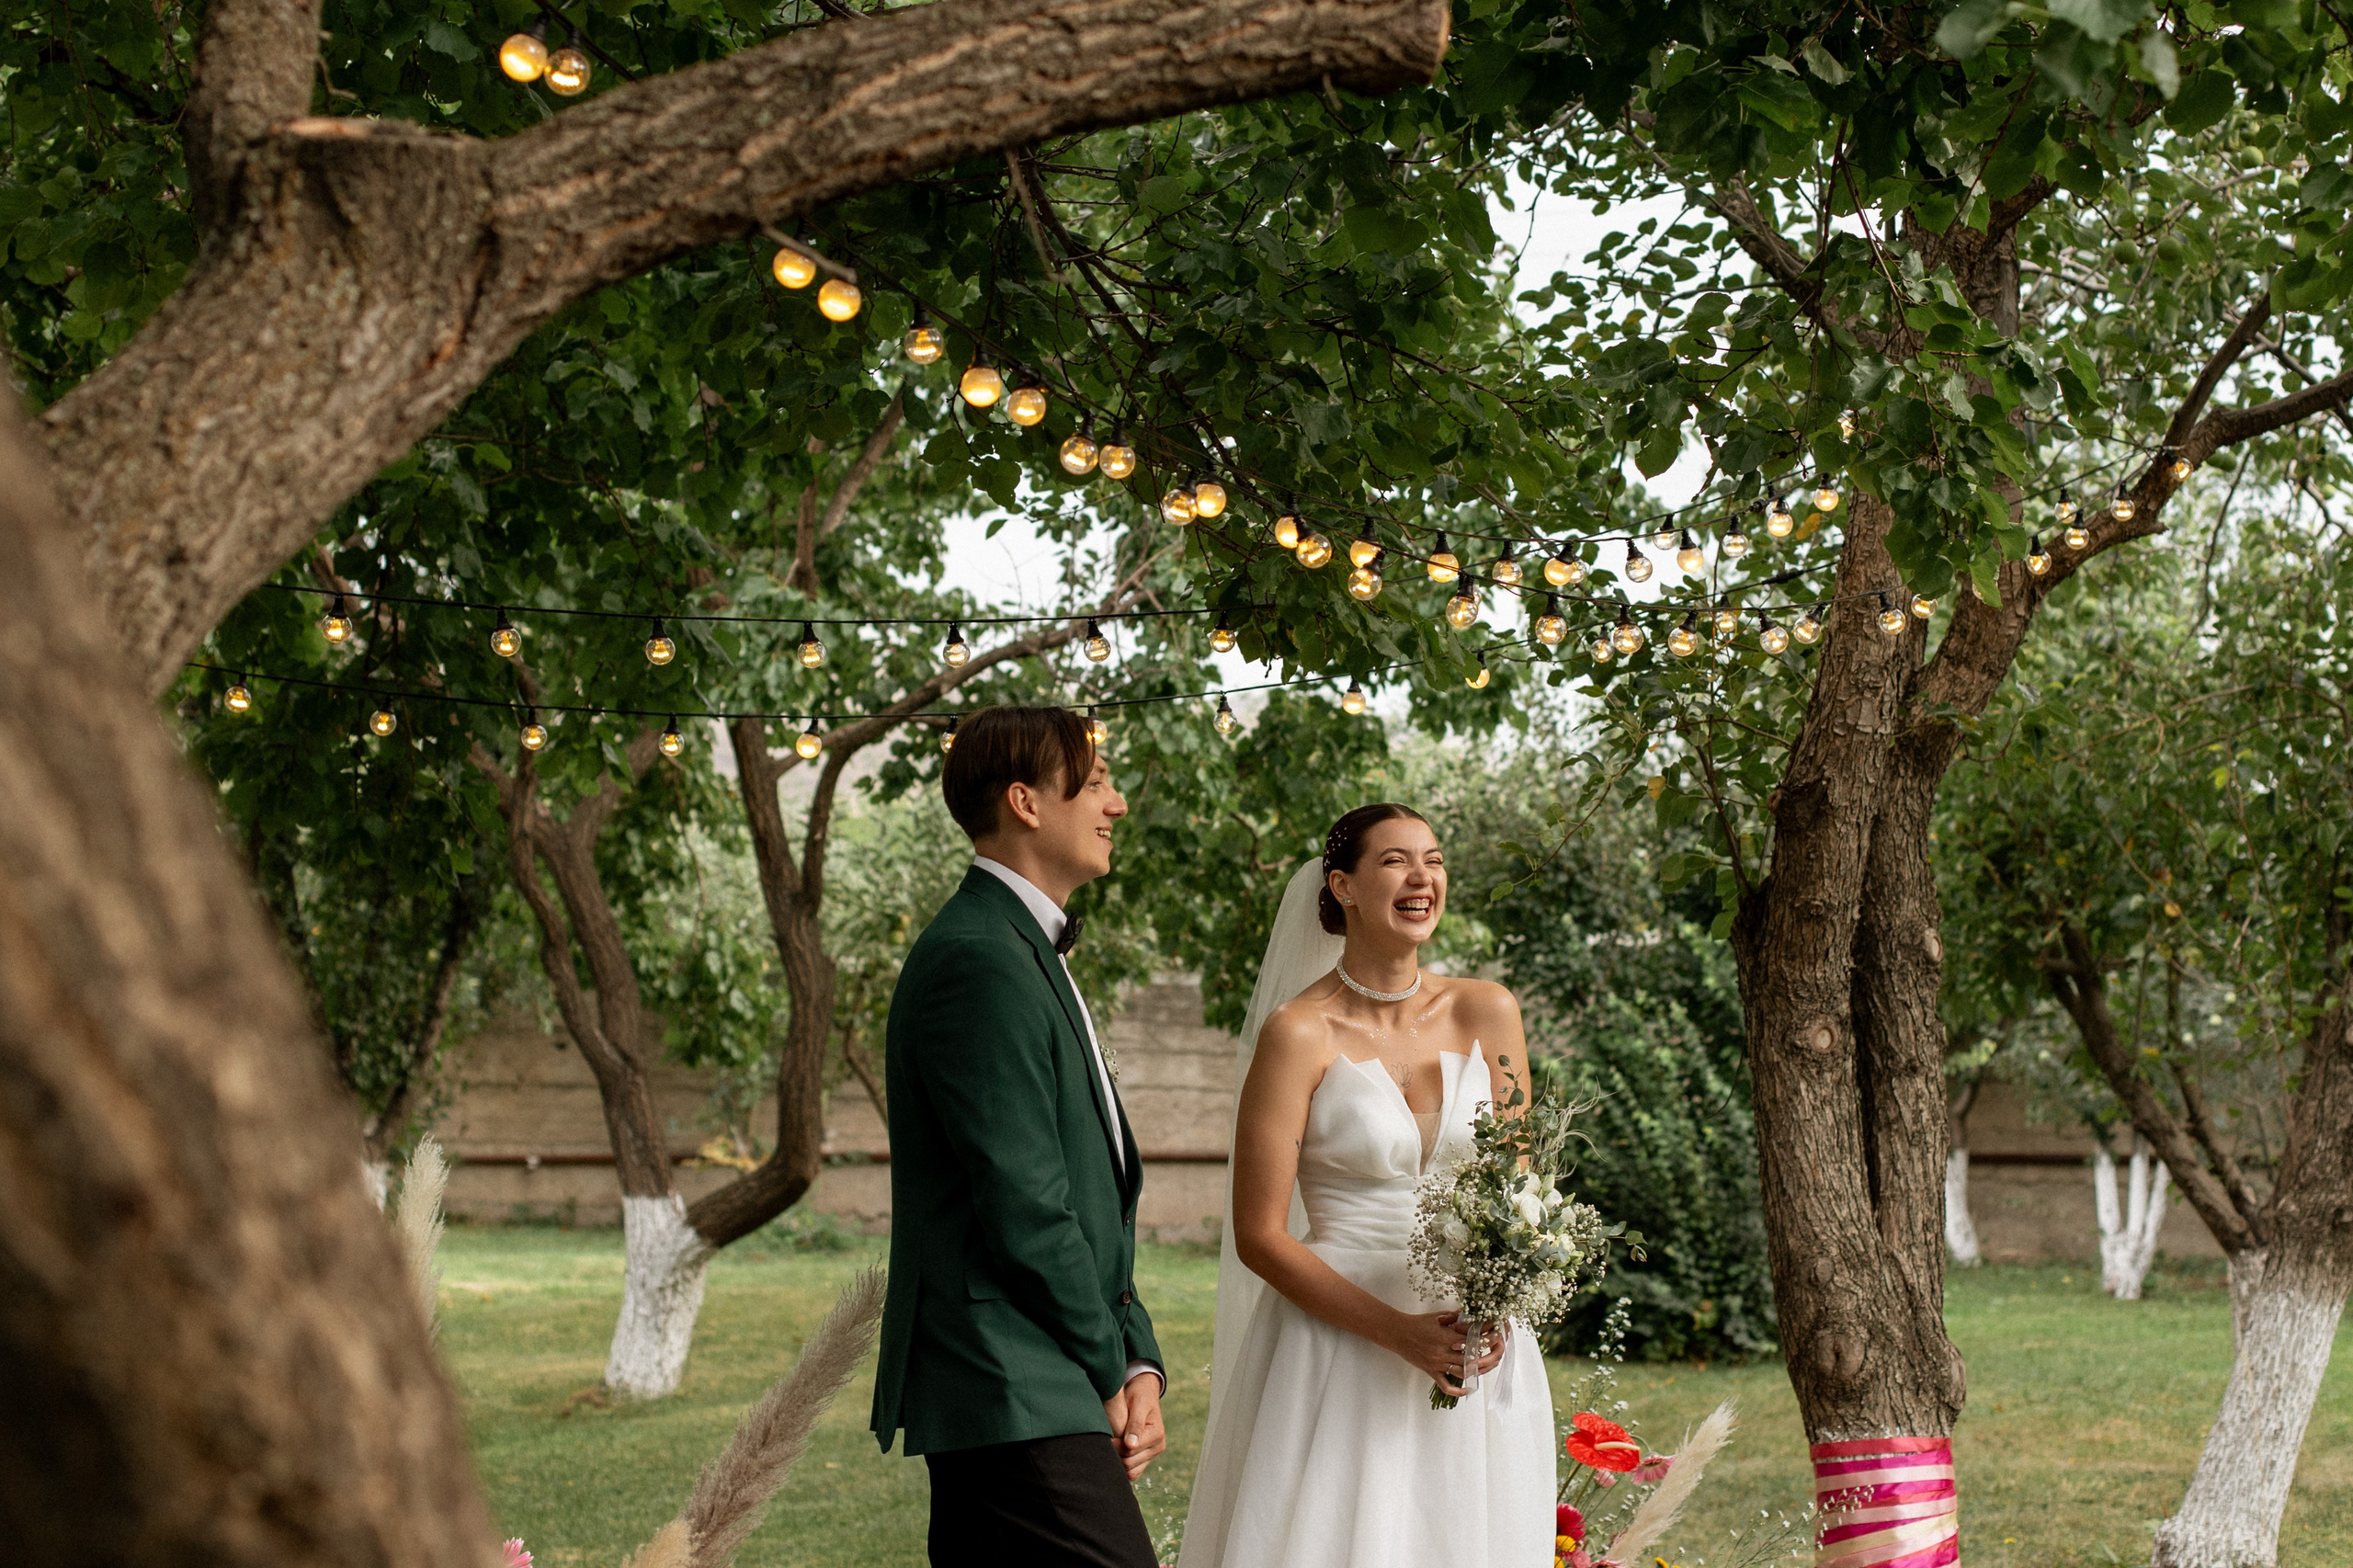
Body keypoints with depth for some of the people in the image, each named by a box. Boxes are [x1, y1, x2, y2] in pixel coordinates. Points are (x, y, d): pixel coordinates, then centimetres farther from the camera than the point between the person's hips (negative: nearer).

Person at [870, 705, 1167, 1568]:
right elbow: (1025, 1212, -17)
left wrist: (1139, 1363, 7)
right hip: (1021, 1399, -10)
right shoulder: (981, 962, -14)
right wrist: (1113, 1374, -7)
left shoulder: (1024, 953, 20)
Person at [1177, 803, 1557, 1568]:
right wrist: (1399, 1332, -17)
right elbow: (1258, 1235, -9)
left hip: (1478, 1343, 4)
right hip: (1340, 1347, -4)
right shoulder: (1299, 1033, -9)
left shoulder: (1487, 1013, 4)